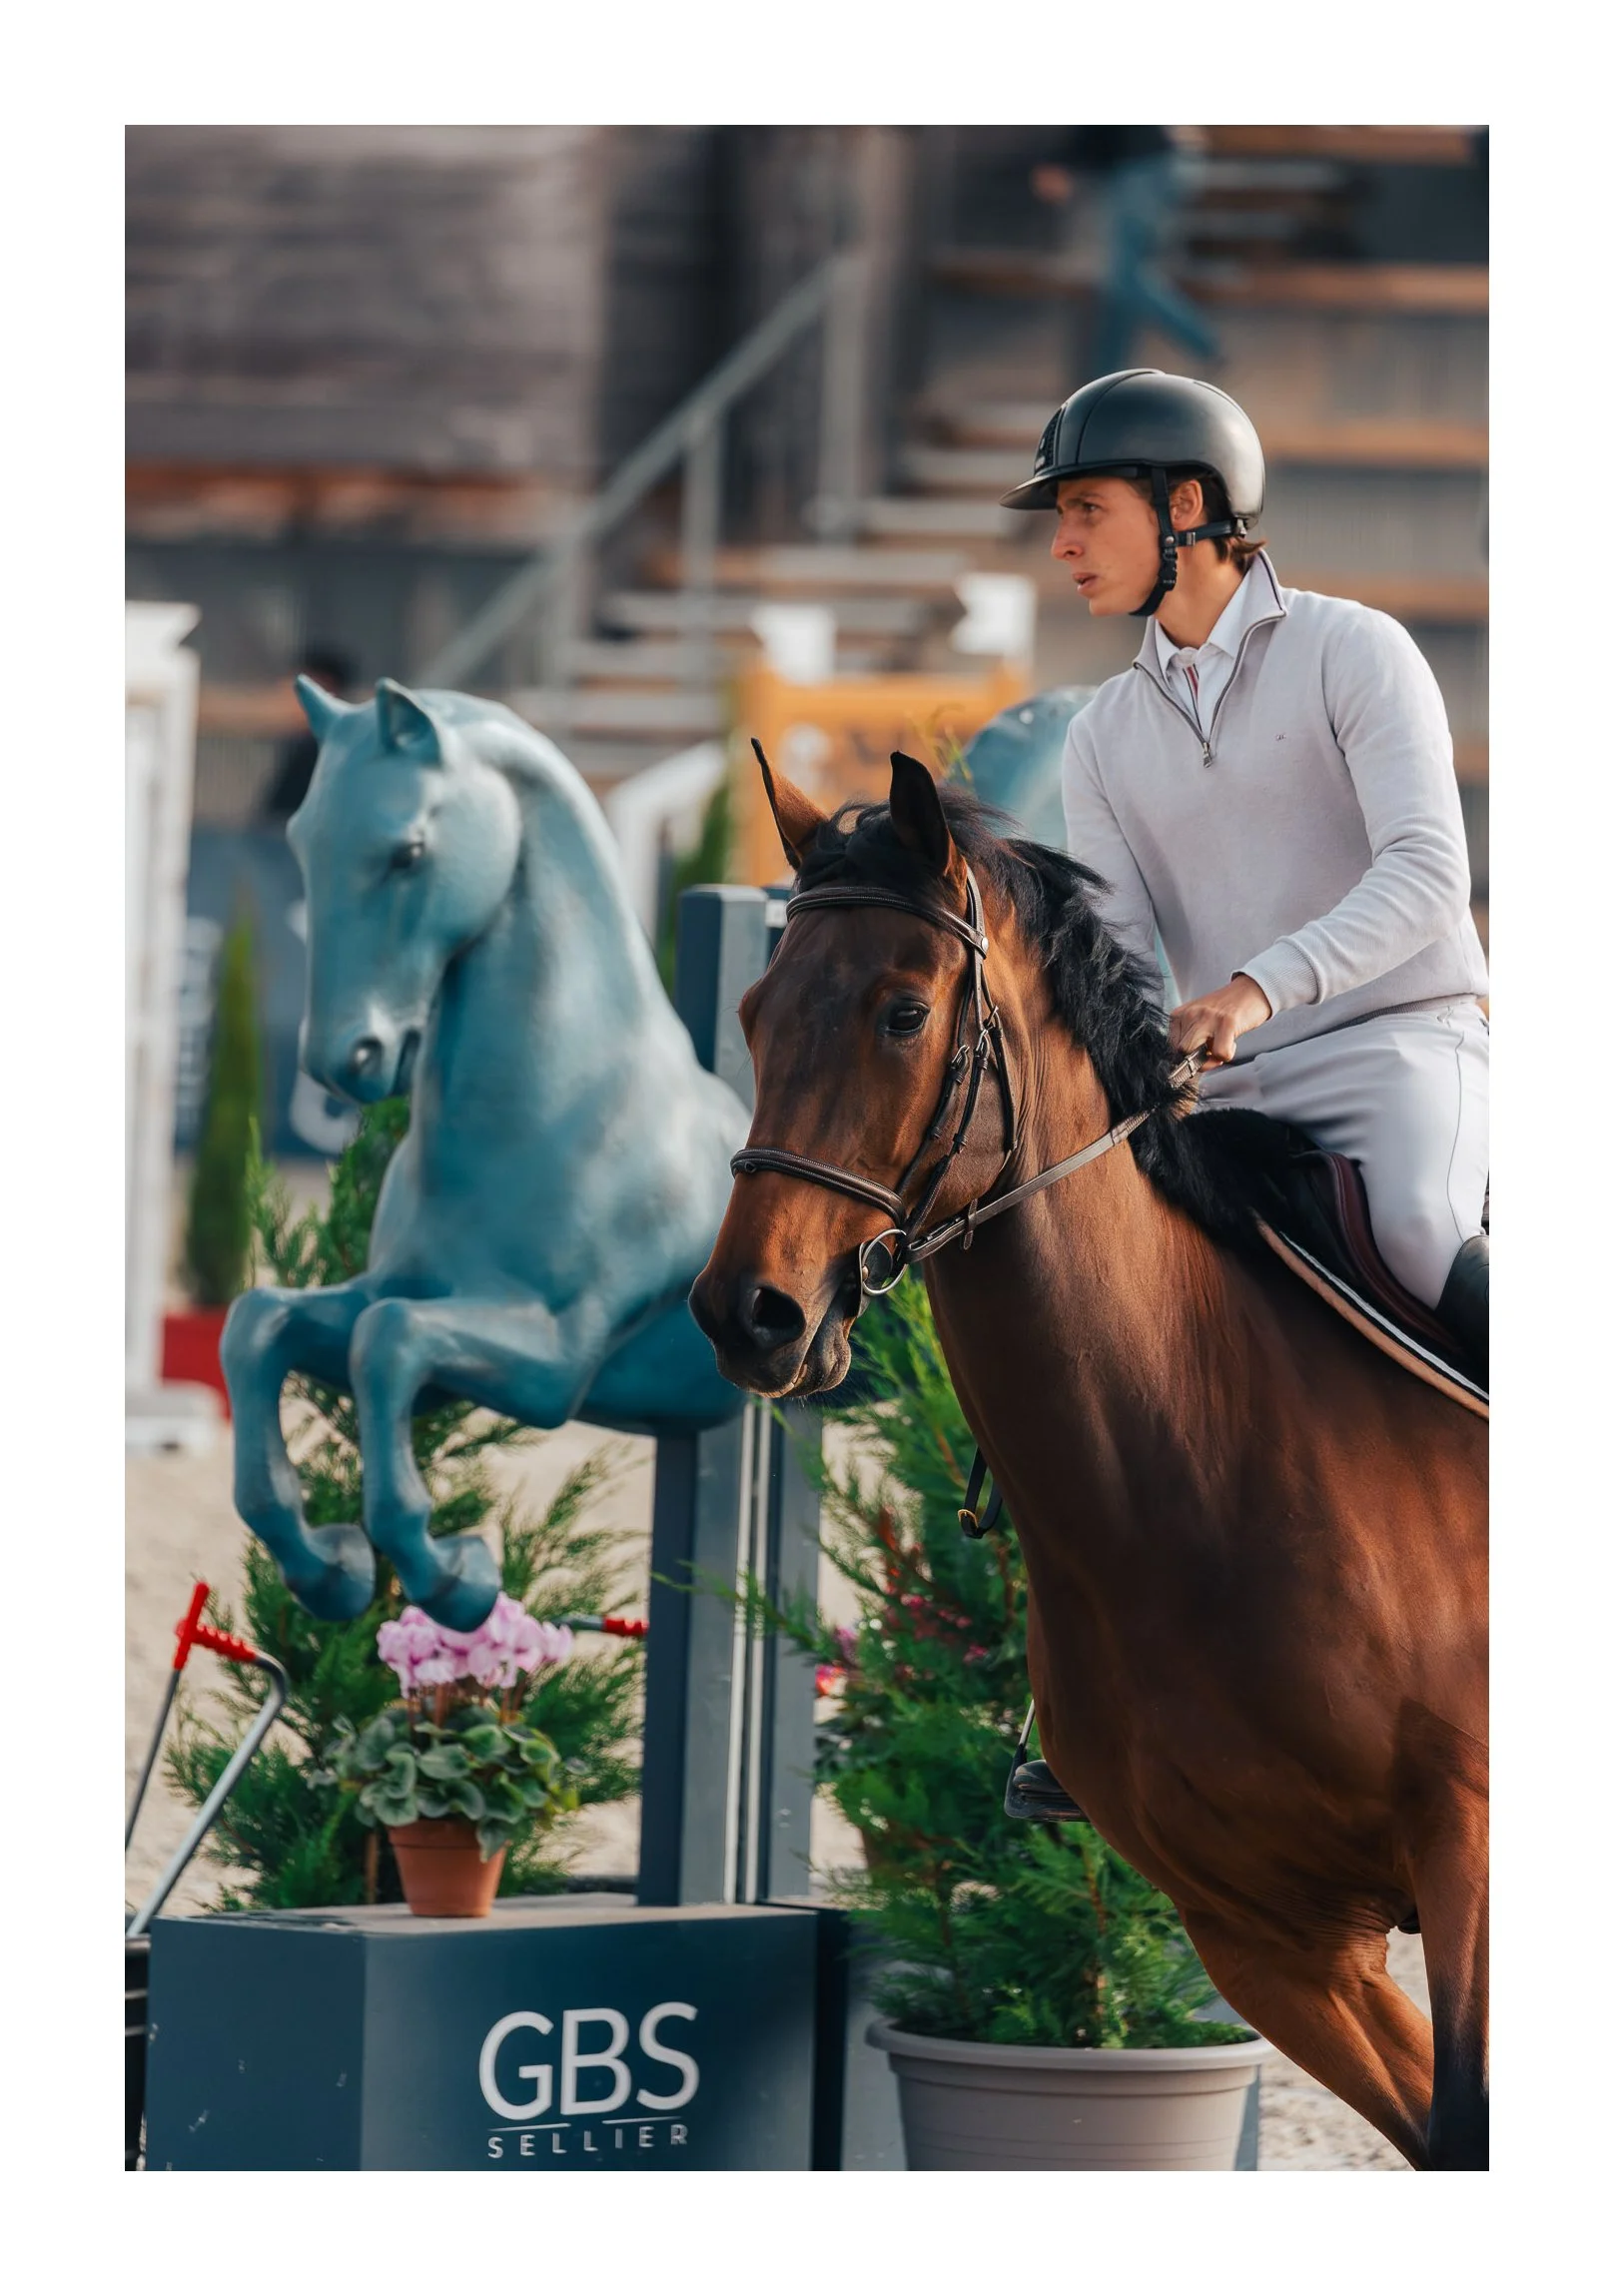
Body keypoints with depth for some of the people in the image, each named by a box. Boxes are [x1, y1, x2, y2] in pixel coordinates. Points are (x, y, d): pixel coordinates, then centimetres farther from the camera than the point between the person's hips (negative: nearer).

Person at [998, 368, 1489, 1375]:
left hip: (1402, 1039, -6)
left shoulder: (1353, 650, -5)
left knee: (1415, 1237, -34)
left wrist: (1262, 985, -32)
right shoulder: (1106, 736, 14)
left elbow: (1427, 873, -17)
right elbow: (1114, 947, 6)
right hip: (1234, 1086, 6)